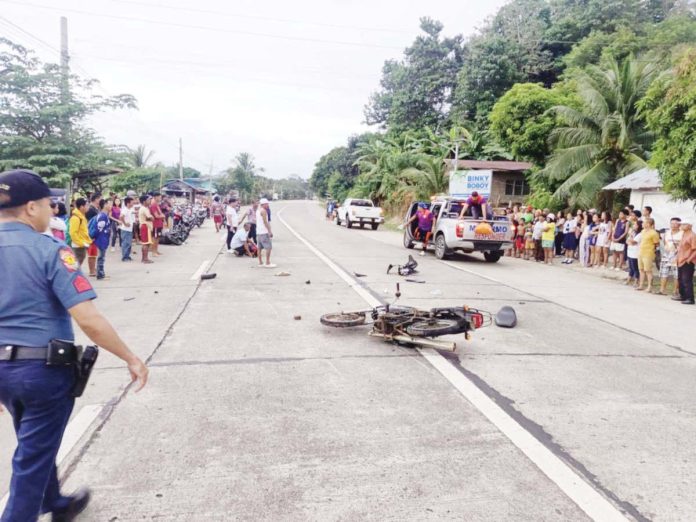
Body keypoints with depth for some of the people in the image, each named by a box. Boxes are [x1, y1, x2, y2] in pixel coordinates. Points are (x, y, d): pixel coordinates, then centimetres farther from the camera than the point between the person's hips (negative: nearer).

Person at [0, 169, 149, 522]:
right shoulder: (49, 250, -17)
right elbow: (88, 319, -24)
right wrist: (130, 358, -14)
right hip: (45, 368, -7)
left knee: (36, 446, 27)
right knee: (33, 456, 10)